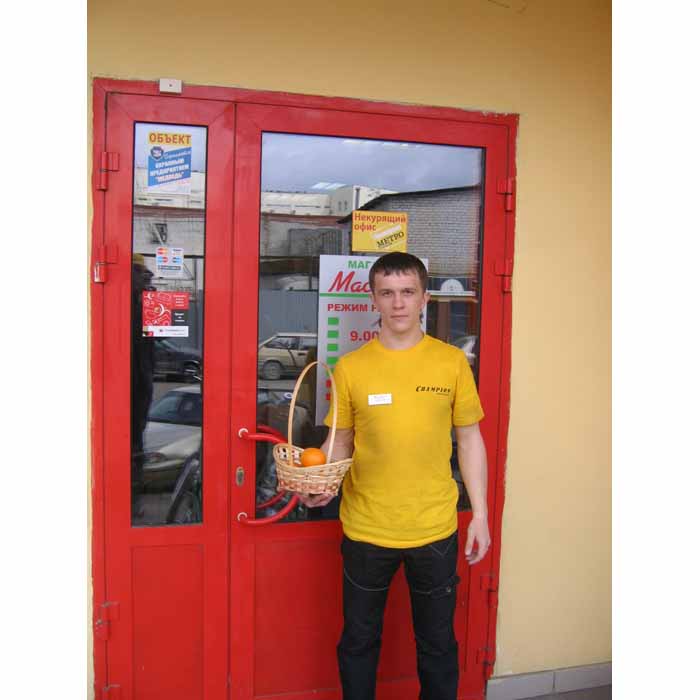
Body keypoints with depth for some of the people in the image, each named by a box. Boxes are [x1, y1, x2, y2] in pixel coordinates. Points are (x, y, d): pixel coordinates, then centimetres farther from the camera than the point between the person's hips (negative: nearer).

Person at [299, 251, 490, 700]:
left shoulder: (451, 362, -3)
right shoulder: (350, 368, -4)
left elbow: (469, 439, 2)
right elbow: (341, 442, 3)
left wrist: (480, 515, 2)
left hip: (435, 529, 0)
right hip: (366, 529, 0)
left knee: (438, 644, 18)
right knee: (359, 640, 18)